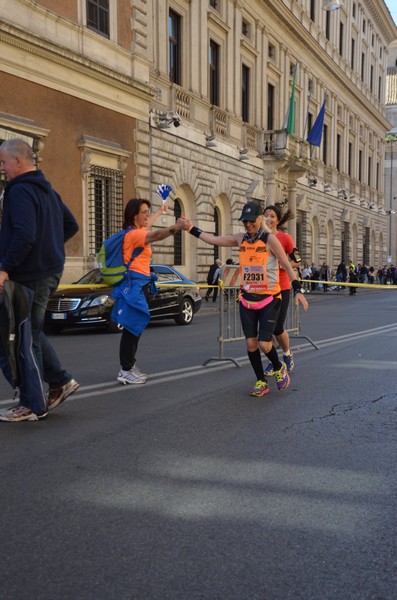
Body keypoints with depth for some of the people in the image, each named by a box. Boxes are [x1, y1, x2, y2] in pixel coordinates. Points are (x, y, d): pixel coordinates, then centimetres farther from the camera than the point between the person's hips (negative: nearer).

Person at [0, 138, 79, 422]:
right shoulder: (47, 189, 15)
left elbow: (24, 235, -27)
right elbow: (71, 225, 22)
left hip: (31, 275, -10)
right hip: (50, 269, 10)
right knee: (32, 332, 20)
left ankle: (32, 406, 7)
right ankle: (60, 380, 23)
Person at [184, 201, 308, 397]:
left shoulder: (269, 239, -10)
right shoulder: (240, 239, 3)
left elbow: (287, 266, -10)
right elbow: (213, 240, 10)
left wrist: (297, 290, -16)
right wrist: (192, 229, 5)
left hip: (269, 299, -4)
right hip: (247, 299, 4)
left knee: (264, 344, -9)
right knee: (251, 343, 1)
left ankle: (279, 368, 23)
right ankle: (261, 382, 18)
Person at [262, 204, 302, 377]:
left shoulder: (285, 238, -6)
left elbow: (297, 261, -4)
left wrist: (279, 264, -17)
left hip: (281, 288, -3)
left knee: (277, 328, -3)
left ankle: (287, 354, 26)